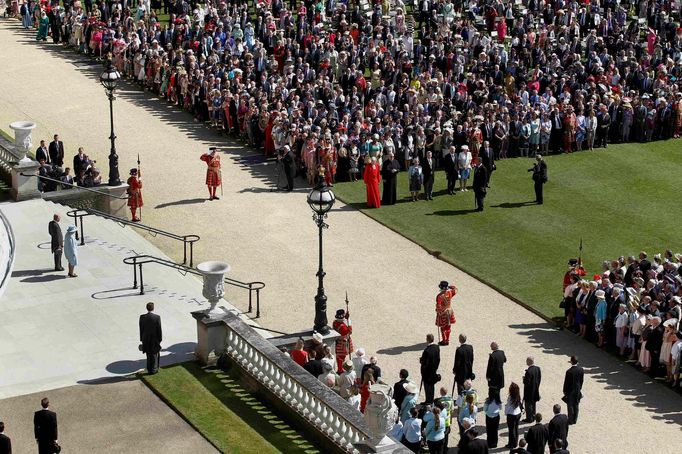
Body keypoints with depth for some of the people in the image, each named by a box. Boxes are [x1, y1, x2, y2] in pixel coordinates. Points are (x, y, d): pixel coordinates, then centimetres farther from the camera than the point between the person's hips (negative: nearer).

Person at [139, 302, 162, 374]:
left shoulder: (142, 317, -10)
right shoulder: (157, 317, -17)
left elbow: (141, 329, -2)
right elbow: (159, 329, -12)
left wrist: (142, 339, 8)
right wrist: (160, 339, 0)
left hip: (146, 339, 2)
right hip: (155, 339, -2)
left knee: (149, 355, 18)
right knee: (154, 354, 14)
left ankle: (149, 369, 25)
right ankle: (154, 369, 19)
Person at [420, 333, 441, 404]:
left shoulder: (427, 350, -29)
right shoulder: (437, 347, -5)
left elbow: (425, 362, -24)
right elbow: (438, 359, 6)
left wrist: (421, 360, -5)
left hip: (427, 371, -7)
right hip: (434, 369, 7)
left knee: (427, 385, 6)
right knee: (432, 385, 19)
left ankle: (428, 401, 13)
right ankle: (431, 400, 30)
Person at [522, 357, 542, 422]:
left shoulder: (529, 371, -29)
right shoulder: (538, 369, -4)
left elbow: (526, 382, -25)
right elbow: (539, 379, 5)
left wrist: (524, 378, -7)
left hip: (529, 391, -8)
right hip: (535, 390, 8)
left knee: (528, 404, 7)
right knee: (533, 404, 22)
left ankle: (529, 418, 16)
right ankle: (533, 416, 34)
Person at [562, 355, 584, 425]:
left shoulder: (569, 371, -25)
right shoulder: (581, 370, -9)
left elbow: (566, 382, -15)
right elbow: (582, 380, 3)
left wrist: (565, 391, -2)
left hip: (570, 391, -5)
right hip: (578, 390, 5)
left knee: (570, 406, 8)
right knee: (576, 405, 15)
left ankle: (571, 420, 14)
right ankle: (575, 419, 25)